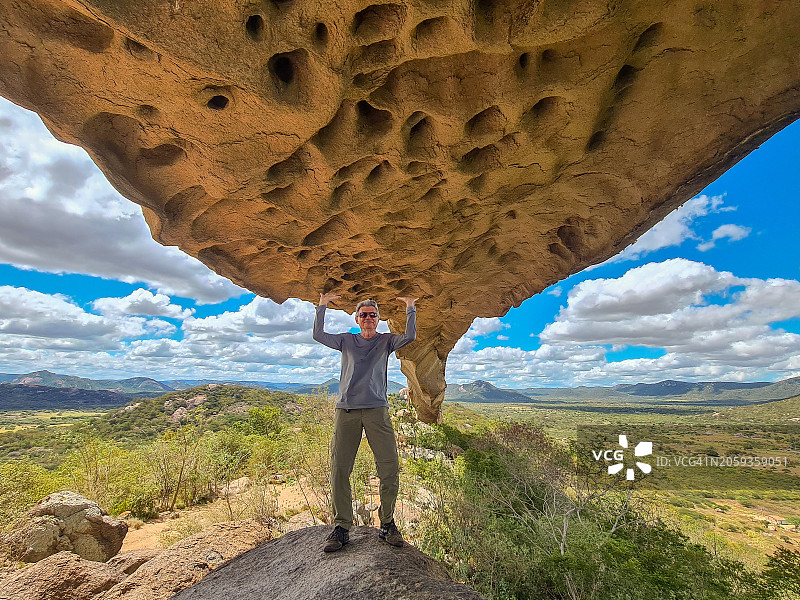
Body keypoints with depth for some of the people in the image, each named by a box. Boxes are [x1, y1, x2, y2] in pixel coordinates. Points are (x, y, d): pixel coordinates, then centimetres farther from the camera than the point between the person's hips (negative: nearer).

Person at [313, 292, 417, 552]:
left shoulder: (386, 341, 14)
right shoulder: (347, 340, 17)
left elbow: (410, 336, -2)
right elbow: (318, 335, 6)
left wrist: (410, 307, -2)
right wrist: (323, 305, 3)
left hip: (376, 410, -1)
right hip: (346, 411, 1)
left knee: (390, 468, -5)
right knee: (339, 469, 0)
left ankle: (387, 523, 13)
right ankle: (342, 527, 14)